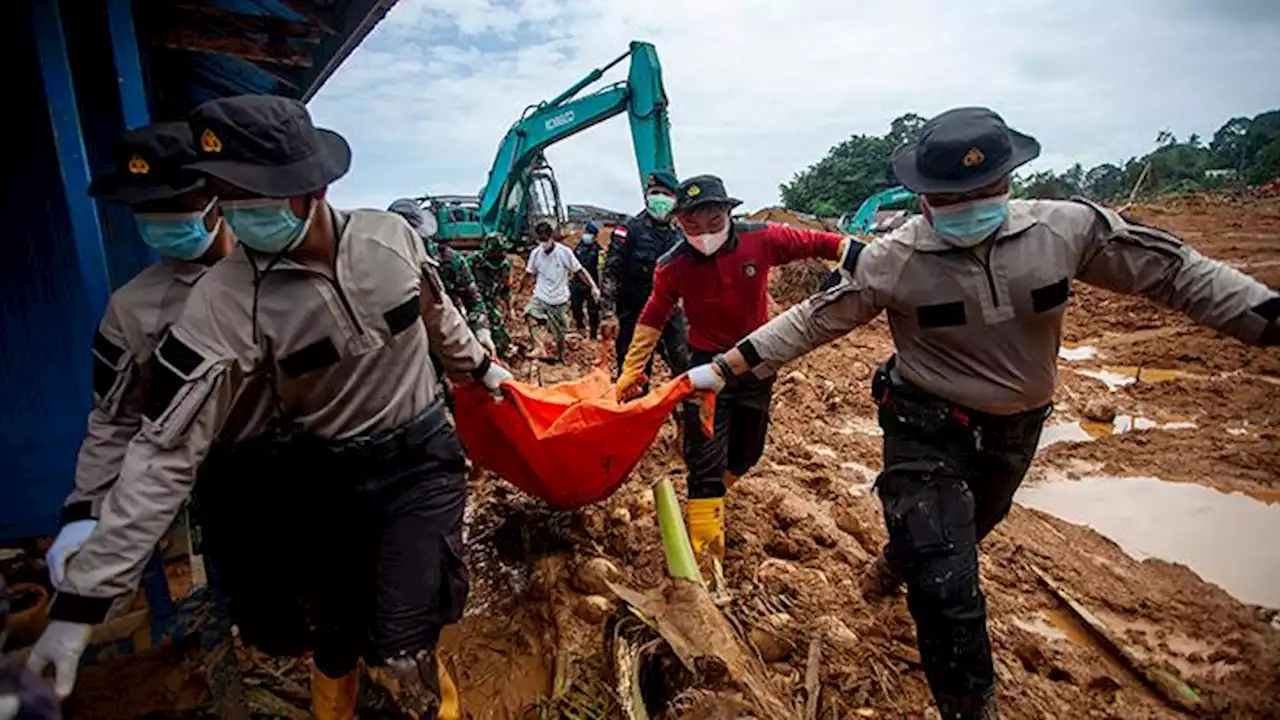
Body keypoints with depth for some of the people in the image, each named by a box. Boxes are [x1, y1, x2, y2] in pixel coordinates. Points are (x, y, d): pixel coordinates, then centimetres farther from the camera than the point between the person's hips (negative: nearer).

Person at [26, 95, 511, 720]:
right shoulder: (224, 302, -19)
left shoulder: (390, 235, -12)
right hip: (325, 481, 0)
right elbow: (165, 450, -18)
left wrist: (479, 366, 24)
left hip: (420, 457, 0)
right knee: (333, 638, 11)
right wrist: (81, 597, -18)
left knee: (398, 651, -5)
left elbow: (437, 314, 9)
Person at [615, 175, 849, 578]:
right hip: (707, 364, -3)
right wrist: (632, 371, 2)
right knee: (705, 464, -5)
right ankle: (705, 556, 5)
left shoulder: (761, 240, -16)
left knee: (746, 453, 17)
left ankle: (708, 500, 46)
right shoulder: (673, 266, -16)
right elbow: (652, 319, -1)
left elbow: (816, 244, -3)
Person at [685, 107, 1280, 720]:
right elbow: (810, 321, -13)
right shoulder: (890, 261, -20)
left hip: (1014, 432, 5)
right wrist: (724, 367, -15)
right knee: (949, 591, -9)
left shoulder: (1068, 228, -14)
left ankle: (899, 563, 65)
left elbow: (1175, 270, -4)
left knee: (962, 534, 31)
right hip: (927, 433, -4)